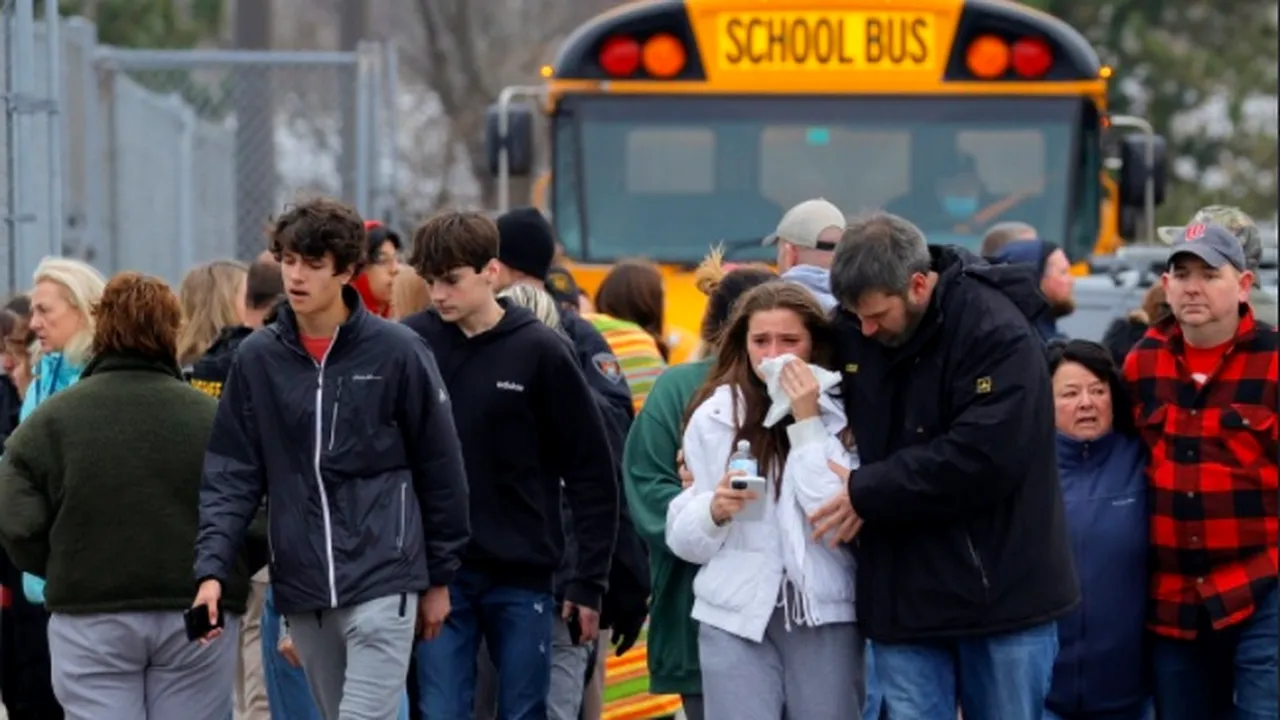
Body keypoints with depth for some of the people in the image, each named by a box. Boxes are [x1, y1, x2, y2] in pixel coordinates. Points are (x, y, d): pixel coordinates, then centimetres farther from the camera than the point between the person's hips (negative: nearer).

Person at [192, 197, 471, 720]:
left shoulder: (396, 353, -4)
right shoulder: (256, 359, 4)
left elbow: (440, 471, 3)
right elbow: (231, 475, 4)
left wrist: (439, 577, 6)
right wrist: (211, 569, -9)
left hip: (382, 584, -4)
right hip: (301, 591, 4)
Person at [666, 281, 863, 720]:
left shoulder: (840, 414, 0)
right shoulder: (714, 416, 3)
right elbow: (682, 537, 7)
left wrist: (807, 421, -12)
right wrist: (714, 510, -15)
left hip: (825, 617, 0)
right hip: (735, 617, 0)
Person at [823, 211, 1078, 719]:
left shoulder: (998, 334, -15)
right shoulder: (850, 332, 3)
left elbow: (984, 457, -23)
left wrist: (868, 493, -18)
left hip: (1001, 588, -5)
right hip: (902, 592, 5)